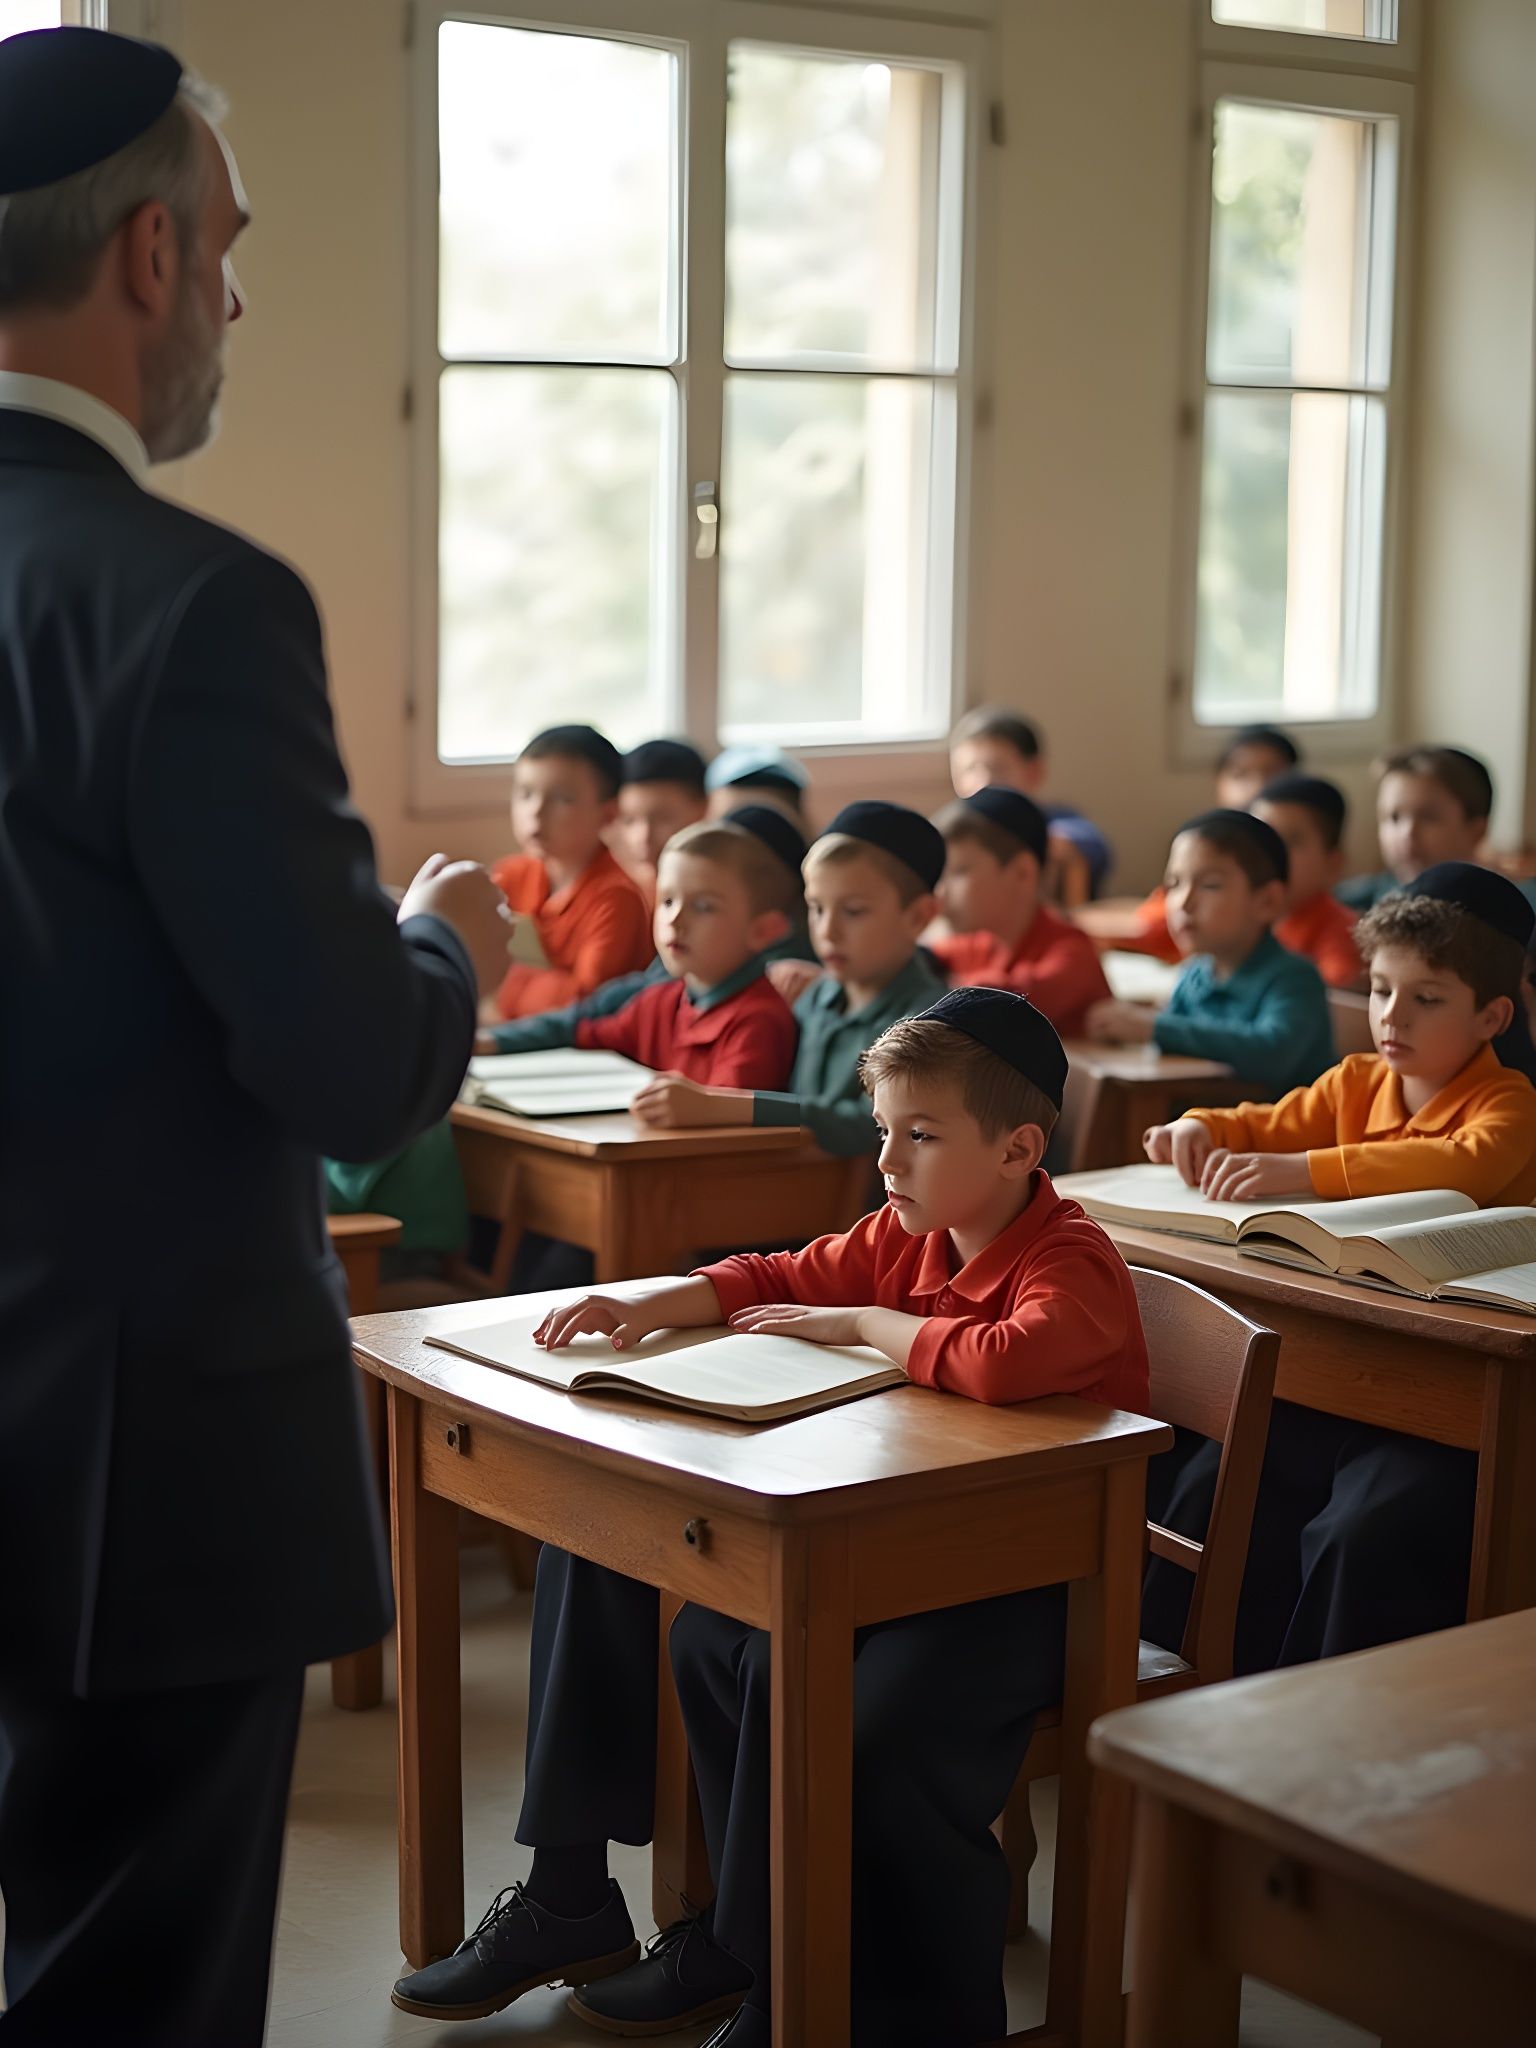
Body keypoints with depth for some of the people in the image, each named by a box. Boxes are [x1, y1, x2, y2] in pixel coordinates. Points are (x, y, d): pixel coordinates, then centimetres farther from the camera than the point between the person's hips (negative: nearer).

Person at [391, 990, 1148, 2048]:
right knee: (717, 1641, -1)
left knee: (868, 1727, -32)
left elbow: (1004, 1362, -41)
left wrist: (862, 1322, -23)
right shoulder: (908, 1235, 8)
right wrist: (647, 1306, 2)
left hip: (1043, 1575, -9)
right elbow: (777, 1280, 21)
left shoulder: (1072, 1262, -19)